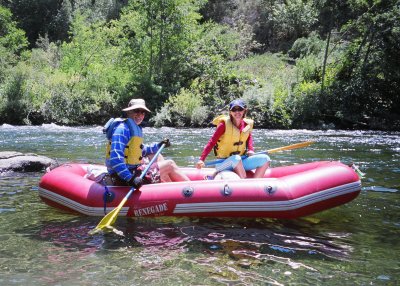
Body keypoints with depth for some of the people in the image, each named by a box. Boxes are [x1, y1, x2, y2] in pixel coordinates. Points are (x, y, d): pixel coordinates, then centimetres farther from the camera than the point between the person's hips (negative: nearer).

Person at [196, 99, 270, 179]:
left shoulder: (247, 124, 3)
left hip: (241, 163, 6)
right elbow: (211, 142, -15)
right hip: (223, 163, -6)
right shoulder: (224, 124, -12)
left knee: (265, 159, -10)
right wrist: (201, 159, -26)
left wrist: (250, 150, 1)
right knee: (236, 158, -38)